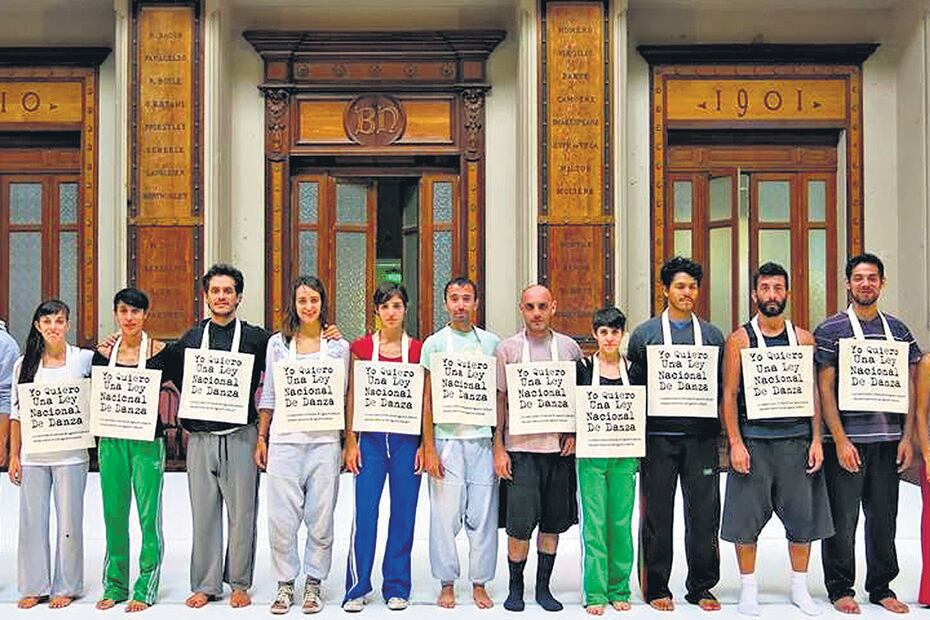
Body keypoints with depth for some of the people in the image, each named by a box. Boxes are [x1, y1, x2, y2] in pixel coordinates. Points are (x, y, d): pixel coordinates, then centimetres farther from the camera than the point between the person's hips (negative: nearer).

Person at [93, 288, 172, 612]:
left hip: (147, 441, -3)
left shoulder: (159, 351, -3)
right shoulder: (104, 353, 7)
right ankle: (115, 585, 23)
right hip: (111, 441, 3)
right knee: (114, 515, 10)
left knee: (149, 515, 0)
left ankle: (146, 588, 11)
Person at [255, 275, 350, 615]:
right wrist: (261, 438, 8)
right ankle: (285, 584, 14)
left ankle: (313, 583, 17)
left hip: (324, 440, 0)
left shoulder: (339, 346, 8)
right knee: (281, 518, -1)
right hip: (285, 439, 0)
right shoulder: (277, 343, 9)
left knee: (320, 517, 3)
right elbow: (268, 396, 12)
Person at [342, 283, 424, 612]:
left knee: (403, 513, 6)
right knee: (364, 513, -2)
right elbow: (352, 397, 4)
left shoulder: (418, 349, 3)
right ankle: (357, 588, 11)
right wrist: (351, 442, -1)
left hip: (407, 439, 1)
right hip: (371, 438, 0)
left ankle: (397, 587, 19)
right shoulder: (361, 347, 3)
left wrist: (425, 444, -1)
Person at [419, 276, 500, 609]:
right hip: (447, 440, -1)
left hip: (483, 438, 2)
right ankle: (447, 584, 15)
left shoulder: (491, 342, 10)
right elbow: (427, 399, 2)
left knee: (483, 514, 4)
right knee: (446, 513, 1)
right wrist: (429, 448, -4)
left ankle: (480, 584, 17)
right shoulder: (434, 343, 4)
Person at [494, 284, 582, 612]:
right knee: (520, 523, -4)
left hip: (560, 448, 2)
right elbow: (500, 400, 1)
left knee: (553, 522, 9)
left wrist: (575, 434, -1)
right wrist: (498, 448, -3)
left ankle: (543, 587, 23)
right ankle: (515, 587, 15)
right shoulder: (507, 348, 1)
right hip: (521, 447, -2)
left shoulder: (569, 347, 6)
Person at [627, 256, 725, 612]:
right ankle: (656, 588, 16)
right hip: (658, 436, -1)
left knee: (704, 513, 5)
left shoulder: (712, 335, 11)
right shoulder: (644, 335, 6)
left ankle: (701, 587, 19)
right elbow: (633, 387, 5)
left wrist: (724, 434, 2)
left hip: (701, 436, 2)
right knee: (657, 515, 4)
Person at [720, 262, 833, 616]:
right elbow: (729, 395, -2)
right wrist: (735, 443, -10)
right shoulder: (739, 339, 0)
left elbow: (813, 392, 8)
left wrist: (816, 440, 0)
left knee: (803, 515, 8)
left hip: (797, 438, 2)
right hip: (753, 439, -2)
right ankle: (748, 589, 17)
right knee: (747, 517, 2)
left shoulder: (803, 338, 7)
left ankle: (799, 588, 24)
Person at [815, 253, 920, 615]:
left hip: (888, 439, 4)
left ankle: (881, 587, 25)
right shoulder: (830, 330, -2)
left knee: (884, 517, 11)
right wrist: (840, 440, -12)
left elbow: (910, 387, 10)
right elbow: (825, 390, -6)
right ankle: (840, 589, 16)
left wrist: (907, 438, 2)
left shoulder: (898, 330, 10)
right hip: (846, 439, -3)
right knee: (842, 519, 2)